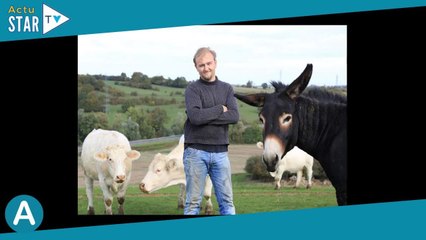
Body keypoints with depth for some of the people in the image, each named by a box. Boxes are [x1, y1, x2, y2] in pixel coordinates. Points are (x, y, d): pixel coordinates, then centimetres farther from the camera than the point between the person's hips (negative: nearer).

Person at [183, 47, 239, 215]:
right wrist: (220, 109, -6)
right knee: (193, 202, -2)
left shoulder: (227, 89, 11)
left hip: (220, 151, 3)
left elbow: (234, 116, -5)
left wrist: (206, 116, -12)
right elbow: (195, 117, -17)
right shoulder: (192, 89, 0)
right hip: (196, 151, -3)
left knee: (227, 200, 2)